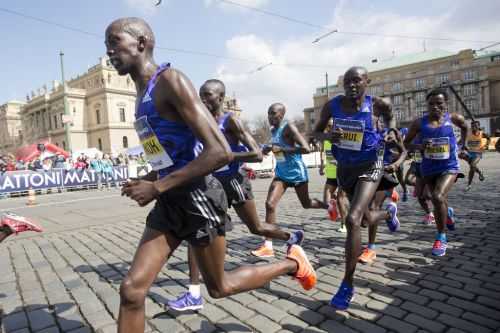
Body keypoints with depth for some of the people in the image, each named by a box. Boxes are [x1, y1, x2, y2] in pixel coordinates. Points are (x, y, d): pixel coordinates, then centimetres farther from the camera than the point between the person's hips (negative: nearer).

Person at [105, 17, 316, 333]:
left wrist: (158, 187, -21)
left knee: (219, 287, 12)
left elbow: (221, 153, -25)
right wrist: (147, 180, 10)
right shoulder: (143, 94, 14)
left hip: (198, 197, -8)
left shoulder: (170, 81, -14)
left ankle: (292, 263, 32)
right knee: (132, 289, 4)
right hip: (170, 201, 8)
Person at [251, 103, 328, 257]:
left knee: (306, 204, 15)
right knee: (270, 204, -12)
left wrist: (281, 149, -29)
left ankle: (330, 206, 48)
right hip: (281, 173, 6)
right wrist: (269, 149, 4)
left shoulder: (289, 128, -19)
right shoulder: (273, 130, 6)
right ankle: (268, 246, -8)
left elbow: (306, 149, -29)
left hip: (297, 172, -6)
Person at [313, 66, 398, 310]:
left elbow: (389, 117, 14)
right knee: (367, 219, 21)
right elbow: (316, 132, 3)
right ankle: (389, 212, 61)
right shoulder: (332, 105, -6)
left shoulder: (377, 105, -10)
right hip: (344, 168, 4)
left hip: (369, 167, -4)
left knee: (352, 219, -22)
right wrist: (329, 136, -16)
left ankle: (348, 285, -8)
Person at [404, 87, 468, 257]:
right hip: (429, 168, 2)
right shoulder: (419, 122, -9)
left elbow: (465, 127, 17)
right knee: (437, 200, 18)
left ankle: (441, 238, -3)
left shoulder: (453, 118, -6)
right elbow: (406, 143, -2)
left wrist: (462, 143, 13)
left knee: (438, 198, -23)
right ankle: (448, 213, 58)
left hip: (449, 167, -2)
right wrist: (419, 147, -19)